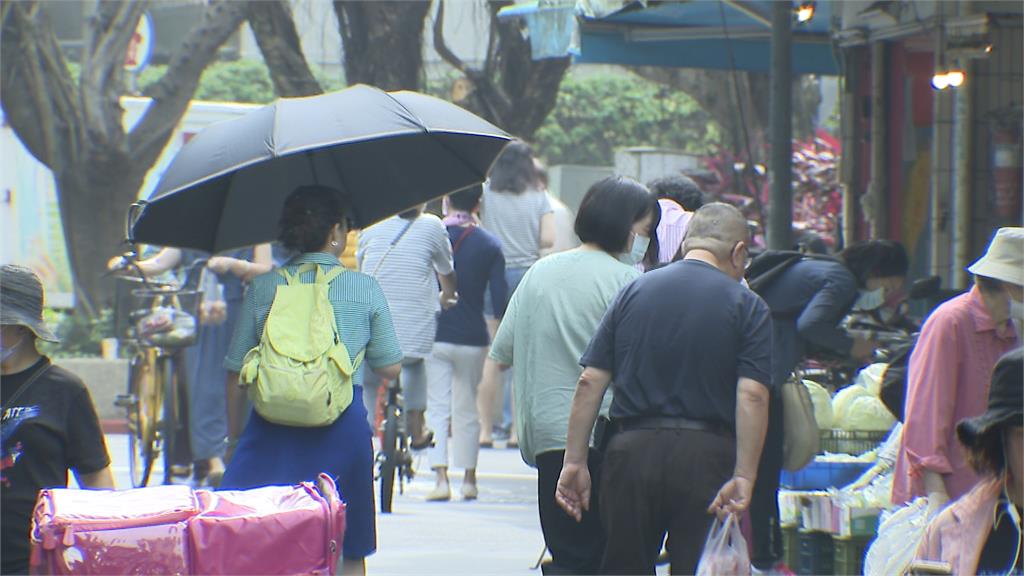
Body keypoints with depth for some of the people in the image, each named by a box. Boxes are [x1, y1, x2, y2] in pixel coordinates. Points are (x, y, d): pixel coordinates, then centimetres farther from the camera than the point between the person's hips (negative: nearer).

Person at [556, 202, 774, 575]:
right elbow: (752, 396, -11)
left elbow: (590, 382, 5)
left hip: (631, 449, 3)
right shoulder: (747, 307, 0)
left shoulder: (634, 292, 10)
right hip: (707, 456, -3)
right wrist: (744, 477, -14)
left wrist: (575, 461, 7)